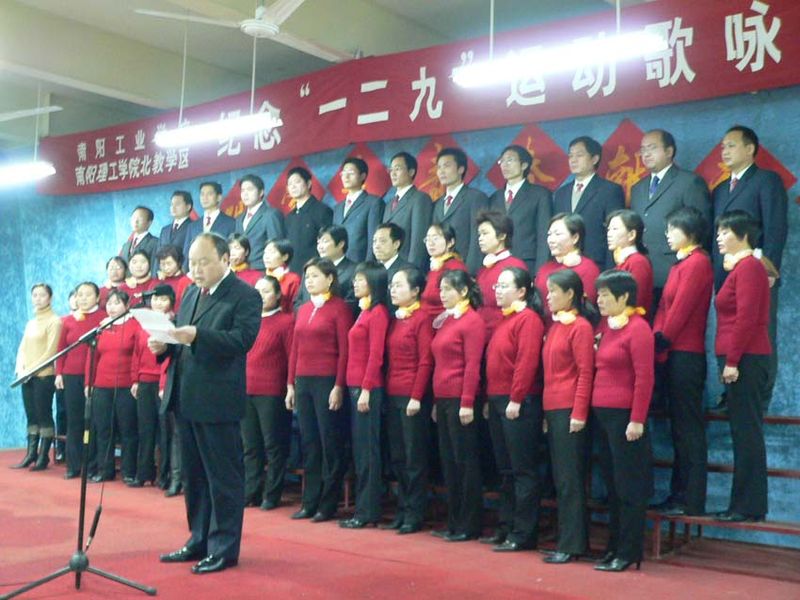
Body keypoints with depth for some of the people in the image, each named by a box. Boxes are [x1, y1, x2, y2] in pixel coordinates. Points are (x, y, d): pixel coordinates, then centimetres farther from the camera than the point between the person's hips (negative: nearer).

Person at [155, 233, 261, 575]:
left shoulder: (245, 296, -7)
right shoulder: (190, 294, 18)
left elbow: (242, 339, -20)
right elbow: (182, 338, 20)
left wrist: (196, 336, -28)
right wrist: (164, 345, -2)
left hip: (217, 401, -8)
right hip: (184, 399, 8)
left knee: (223, 476, 1)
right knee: (193, 476, 16)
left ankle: (224, 548, 10)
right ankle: (199, 541, 27)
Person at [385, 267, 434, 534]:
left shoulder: (422, 319, -8)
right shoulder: (394, 320, 14)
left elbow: (426, 361, -12)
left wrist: (416, 397, -16)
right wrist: (387, 391, 9)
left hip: (412, 397, -7)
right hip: (393, 396, 8)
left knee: (414, 457, 0)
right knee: (397, 457, 11)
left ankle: (415, 515, 8)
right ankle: (403, 510, 21)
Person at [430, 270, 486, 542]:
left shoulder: (472, 321, -9)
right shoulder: (445, 321, 15)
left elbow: (472, 365, -15)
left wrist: (467, 403, -18)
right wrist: (436, 401, 14)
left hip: (460, 400, -8)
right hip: (442, 399, 8)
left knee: (465, 461, -1)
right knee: (448, 461, 12)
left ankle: (469, 526, 8)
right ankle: (454, 522, 20)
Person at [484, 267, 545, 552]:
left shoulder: (528, 319, -10)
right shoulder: (503, 319, 17)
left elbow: (527, 362, -18)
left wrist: (516, 400, -20)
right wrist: (490, 399, 15)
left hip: (519, 404, -9)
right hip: (497, 401, 9)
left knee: (523, 470, -3)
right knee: (506, 470, 14)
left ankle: (524, 535, 4)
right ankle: (505, 528, 23)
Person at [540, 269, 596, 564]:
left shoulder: (581, 326, -10)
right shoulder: (555, 326, 15)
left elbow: (585, 373, -14)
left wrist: (579, 413, -17)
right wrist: (546, 411, 15)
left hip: (570, 411, -8)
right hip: (552, 409, 9)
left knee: (570, 478, -4)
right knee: (560, 478, 12)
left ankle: (572, 545, 3)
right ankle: (568, 538, 20)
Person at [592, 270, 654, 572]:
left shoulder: (638, 328, -11)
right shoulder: (608, 327, 13)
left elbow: (644, 378, -15)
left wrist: (637, 420, -18)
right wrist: (593, 411, 11)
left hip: (624, 416, -8)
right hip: (602, 414, 8)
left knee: (629, 487, 0)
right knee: (611, 485, 14)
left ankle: (629, 553, 8)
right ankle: (614, 547, 24)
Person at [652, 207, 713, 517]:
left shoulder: (697, 262, -11)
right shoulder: (683, 263, 17)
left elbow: (681, 308, -16)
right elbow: (665, 307, 14)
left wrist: (663, 340, -8)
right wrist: (656, 338, 4)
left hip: (686, 355, -10)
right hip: (675, 354, 10)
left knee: (688, 427, -4)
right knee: (679, 426, 13)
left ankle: (692, 501, 2)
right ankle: (679, 495, 21)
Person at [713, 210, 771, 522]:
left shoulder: (748, 266, -10)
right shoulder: (741, 267, 19)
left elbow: (746, 318, -18)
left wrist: (732, 361, -18)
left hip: (745, 359, -10)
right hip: (739, 360, 10)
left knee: (747, 432, -6)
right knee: (744, 432, 11)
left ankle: (749, 507, 0)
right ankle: (743, 504, 17)